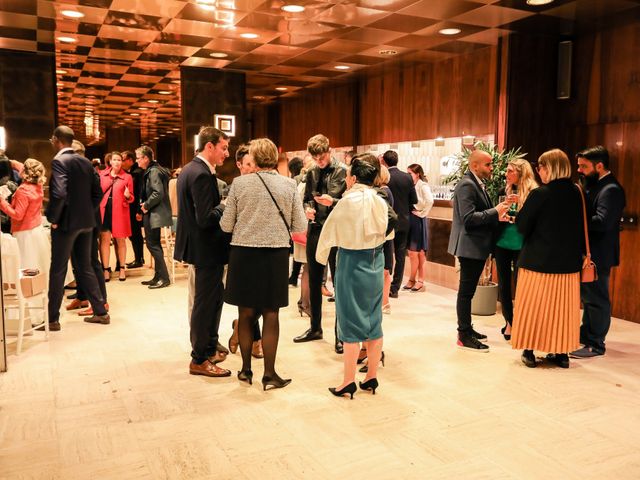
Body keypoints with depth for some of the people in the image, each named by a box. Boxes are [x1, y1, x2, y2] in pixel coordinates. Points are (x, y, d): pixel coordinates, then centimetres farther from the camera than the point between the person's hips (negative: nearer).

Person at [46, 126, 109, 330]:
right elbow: (97, 192, 9)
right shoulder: (85, 161, 8)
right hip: (85, 221, 7)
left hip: (66, 222, -7)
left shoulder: (59, 161, -13)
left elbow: (59, 193, -25)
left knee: (58, 271, 2)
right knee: (85, 267, 15)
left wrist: (52, 218, -13)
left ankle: (52, 319, 10)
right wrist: (88, 211, 13)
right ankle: (100, 312, 18)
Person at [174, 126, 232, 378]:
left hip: (199, 245, 11)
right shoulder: (202, 174, -21)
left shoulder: (190, 169, 11)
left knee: (213, 298, 20)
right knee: (206, 302, 2)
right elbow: (206, 218, -26)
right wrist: (226, 207, -11)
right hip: (206, 247, -11)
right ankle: (199, 360, 15)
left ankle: (209, 349, 33)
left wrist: (221, 206, 7)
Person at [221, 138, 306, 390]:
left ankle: (246, 370, 25)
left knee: (246, 313, 14)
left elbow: (226, 225, -2)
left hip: (244, 254, 0)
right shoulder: (289, 184, -3)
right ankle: (269, 374, 14)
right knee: (270, 313, 10)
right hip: (276, 254, 0)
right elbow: (300, 226, -1)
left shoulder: (239, 183, -4)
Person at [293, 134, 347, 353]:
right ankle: (315, 327, 30)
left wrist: (332, 202, -25)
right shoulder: (311, 172, 9)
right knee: (314, 283, 14)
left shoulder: (343, 172, -7)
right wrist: (308, 208, -4)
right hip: (315, 230, 6)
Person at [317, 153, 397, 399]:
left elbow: (329, 230, -6)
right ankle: (371, 377, 23)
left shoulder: (348, 201, -15)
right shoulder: (380, 201, 1)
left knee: (351, 323, 3)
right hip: (375, 262, 6)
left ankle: (348, 382, 11)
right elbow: (383, 230, 9)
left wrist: (321, 255, 10)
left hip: (352, 264, -5)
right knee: (373, 321, 13)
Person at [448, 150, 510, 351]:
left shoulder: (478, 184, 15)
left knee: (468, 290, 17)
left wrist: (497, 216, 3)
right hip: (470, 246, -10)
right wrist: (495, 212, -20)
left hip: (477, 246, 10)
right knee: (466, 291, -2)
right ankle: (464, 336, 6)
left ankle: (466, 328, 28)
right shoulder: (467, 185, -17)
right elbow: (468, 218, -24)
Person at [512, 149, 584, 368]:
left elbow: (522, 226, -11)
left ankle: (529, 352, 14)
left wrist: (521, 211, 6)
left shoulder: (540, 194, -15)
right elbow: (580, 226, 9)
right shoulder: (576, 193, 0)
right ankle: (561, 352, 20)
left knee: (533, 306, 7)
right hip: (569, 261, 5)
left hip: (539, 260, -4)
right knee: (562, 307, 14)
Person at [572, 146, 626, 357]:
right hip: (588, 252, 9)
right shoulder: (593, 184, 11)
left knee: (596, 299, 1)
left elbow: (602, 222, -28)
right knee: (588, 296, 19)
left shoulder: (611, 190, -19)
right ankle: (586, 333, 33)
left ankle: (595, 344, 11)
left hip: (598, 254, -9)